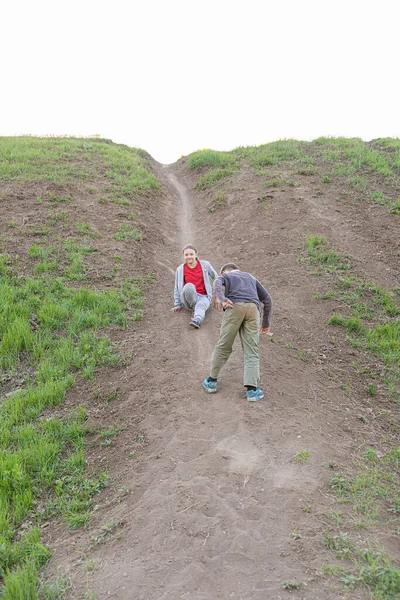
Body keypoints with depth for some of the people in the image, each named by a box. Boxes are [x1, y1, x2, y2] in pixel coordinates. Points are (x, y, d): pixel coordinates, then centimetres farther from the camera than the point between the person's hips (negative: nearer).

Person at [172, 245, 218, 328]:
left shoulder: (205, 265, 4)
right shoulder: (180, 269, 5)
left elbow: (215, 278, 13)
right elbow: (177, 288, 10)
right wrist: (177, 304, 7)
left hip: (203, 297, 0)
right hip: (189, 298, 0)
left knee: (201, 305, -37)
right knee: (189, 286, -34)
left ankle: (197, 320, -65)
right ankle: (194, 308, -17)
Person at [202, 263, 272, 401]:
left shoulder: (224, 276, 27)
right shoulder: (251, 277, 37)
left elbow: (217, 285, -1)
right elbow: (267, 299, 28)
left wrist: (223, 300, -19)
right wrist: (266, 322, 31)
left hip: (234, 307, -2)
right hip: (253, 308, 2)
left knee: (223, 347, 9)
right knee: (251, 351, 2)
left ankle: (212, 381, 20)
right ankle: (252, 389, -6)